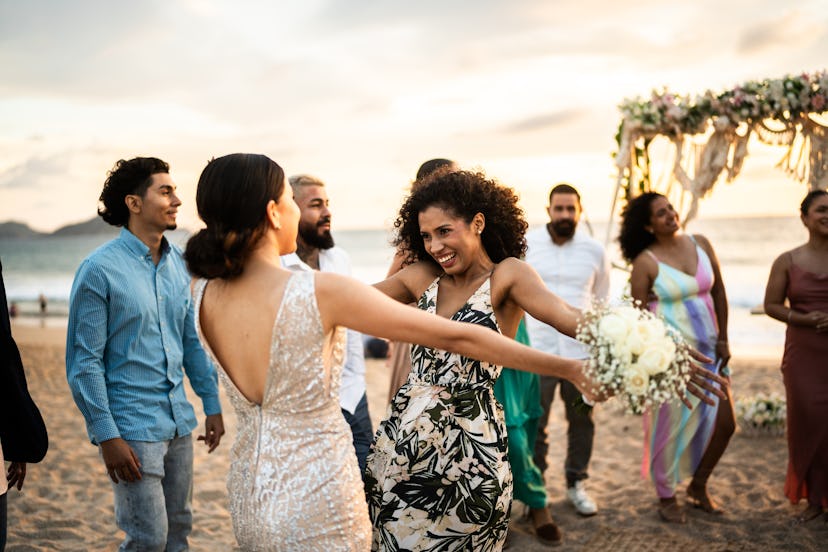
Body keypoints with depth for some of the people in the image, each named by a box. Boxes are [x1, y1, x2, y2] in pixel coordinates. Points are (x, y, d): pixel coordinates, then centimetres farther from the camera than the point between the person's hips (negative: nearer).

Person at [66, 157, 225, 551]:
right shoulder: (100, 269, -12)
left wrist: (212, 403, 12)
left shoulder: (177, 263, 7)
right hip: (132, 426, -6)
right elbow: (84, 361, -12)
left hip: (178, 422, 6)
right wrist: (107, 436, -15)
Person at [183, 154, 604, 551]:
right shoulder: (320, 291, -23)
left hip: (248, 497, 7)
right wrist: (566, 367, -11)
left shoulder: (204, 295, -5)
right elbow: (455, 337, -19)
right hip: (315, 504, -7)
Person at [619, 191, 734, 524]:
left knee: (725, 422, 6)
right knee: (671, 425, 3)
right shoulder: (645, 262, -11)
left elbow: (718, 291, 10)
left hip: (708, 348, 5)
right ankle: (666, 498, 24)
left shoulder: (700, 244, 3)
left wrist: (722, 338, 7)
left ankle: (698, 487, 29)